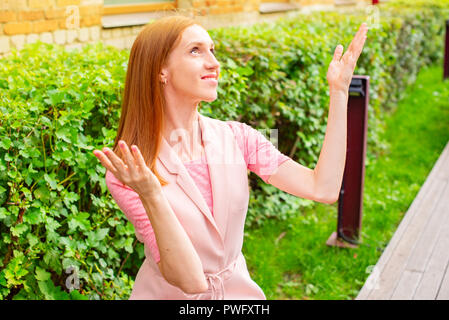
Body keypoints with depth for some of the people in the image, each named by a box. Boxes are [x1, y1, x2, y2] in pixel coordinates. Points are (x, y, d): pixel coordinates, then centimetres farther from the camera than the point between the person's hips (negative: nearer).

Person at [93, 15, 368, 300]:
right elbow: (189, 279, -21)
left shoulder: (236, 136, -6)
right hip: (169, 294, -2)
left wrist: (339, 91, -13)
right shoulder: (128, 172, -16)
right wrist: (152, 197, -35)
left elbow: (323, 189, -14)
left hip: (239, 288, 3)